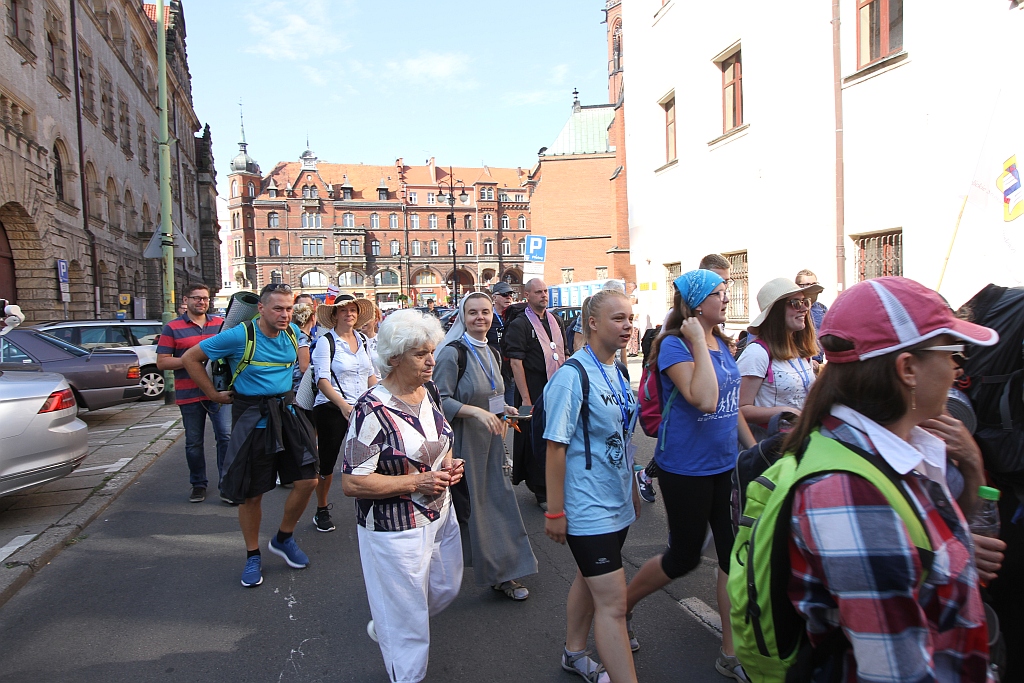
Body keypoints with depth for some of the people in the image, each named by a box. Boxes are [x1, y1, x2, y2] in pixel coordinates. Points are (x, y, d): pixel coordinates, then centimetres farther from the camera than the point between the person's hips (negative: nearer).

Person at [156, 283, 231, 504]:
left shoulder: (220, 324, 9)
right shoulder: (173, 328, 2)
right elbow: (161, 362, -2)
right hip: (189, 394, -1)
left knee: (226, 436, -5)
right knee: (194, 443, 9)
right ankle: (198, 484, 25)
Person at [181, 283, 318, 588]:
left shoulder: (293, 333, 1)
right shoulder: (239, 336, -15)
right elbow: (190, 358, -6)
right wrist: (213, 394, -4)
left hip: (286, 411, 5)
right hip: (252, 417, -4)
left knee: (307, 480, 0)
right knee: (251, 492, 6)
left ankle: (283, 539, 24)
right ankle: (253, 557, 25)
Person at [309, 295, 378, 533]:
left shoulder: (362, 340, 9)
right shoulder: (326, 341, -7)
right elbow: (322, 381, -15)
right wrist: (343, 404, -29)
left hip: (361, 408, 4)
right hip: (331, 409, -4)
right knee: (327, 461, 6)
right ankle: (322, 510, 25)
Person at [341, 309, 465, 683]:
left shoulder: (429, 391, -1)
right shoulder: (372, 410, -24)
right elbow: (352, 483, -24)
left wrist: (449, 464, -4)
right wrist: (416, 482, -25)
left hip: (440, 515, 8)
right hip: (396, 529, -8)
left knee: (446, 587, 26)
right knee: (406, 614, 10)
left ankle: (385, 628, 51)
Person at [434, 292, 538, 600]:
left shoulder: (491, 352, 12)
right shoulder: (453, 352, -12)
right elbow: (440, 400, -17)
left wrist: (503, 409, 5)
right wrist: (476, 411, -27)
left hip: (490, 436, 7)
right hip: (464, 439, -7)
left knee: (498, 499, 7)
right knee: (468, 503, 0)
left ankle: (502, 573, 18)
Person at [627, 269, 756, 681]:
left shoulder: (722, 344, 7)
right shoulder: (674, 345, -16)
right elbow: (705, 400, -31)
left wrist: (755, 450, 14)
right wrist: (698, 341, -26)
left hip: (725, 465, 7)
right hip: (686, 469, -7)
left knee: (736, 553, 10)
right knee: (684, 557, 8)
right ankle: (622, 606, 33)